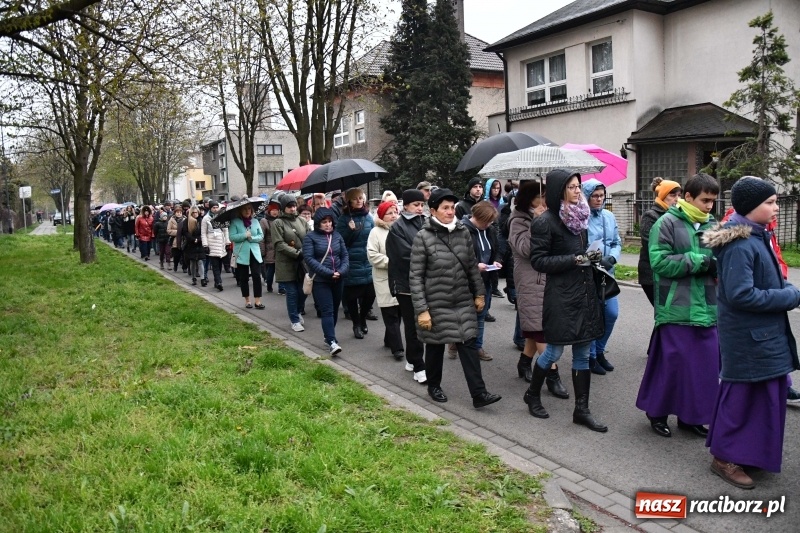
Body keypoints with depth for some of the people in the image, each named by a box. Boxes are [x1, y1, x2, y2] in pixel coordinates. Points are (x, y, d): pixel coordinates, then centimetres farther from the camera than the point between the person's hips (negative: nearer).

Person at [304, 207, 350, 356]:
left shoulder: (337, 236, 9)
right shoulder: (310, 237, -4)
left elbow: (345, 255, 10)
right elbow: (309, 258, -13)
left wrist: (342, 271, -10)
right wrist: (328, 272, -19)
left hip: (337, 280, 5)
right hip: (320, 280, -5)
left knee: (335, 310, 12)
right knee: (327, 310, -11)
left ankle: (328, 336, 28)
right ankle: (332, 342, -15)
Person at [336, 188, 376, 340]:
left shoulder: (368, 217, 9)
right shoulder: (344, 219, -1)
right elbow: (340, 241, -5)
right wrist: (350, 230, -20)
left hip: (368, 263, 3)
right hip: (352, 264, -3)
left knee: (370, 294, 1)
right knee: (352, 296, 4)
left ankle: (362, 319, 27)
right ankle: (356, 324, 23)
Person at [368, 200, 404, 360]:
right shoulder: (376, 232, -3)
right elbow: (372, 255, -11)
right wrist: (391, 262, -16)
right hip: (385, 280, -4)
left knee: (398, 313, 13)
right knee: (391, 315, -3)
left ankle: (389, 340, 31)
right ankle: (397, 348, 0)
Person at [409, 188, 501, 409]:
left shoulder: (463, 232, 1)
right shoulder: (423, 237, -12)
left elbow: (472, 266, 11)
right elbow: (415, 276, -11)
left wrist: (479, 293, 9)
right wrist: (421, 309, -15)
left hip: (463, 302, 3)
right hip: (436, 304, -3)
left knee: (468, 344, 1)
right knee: (436, 346, 11)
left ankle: (479, 394, 3)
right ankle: (434, 387, 32)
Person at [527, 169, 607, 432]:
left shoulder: (579, 216, 10)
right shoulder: (545, 221, -11)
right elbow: (538, 260, -13)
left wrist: (592, 256, 2)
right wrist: (574, 260, -18)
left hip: (585, 292, 7)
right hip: (560, 295, -7)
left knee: (583, 353, 9)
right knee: (554, 351, 4)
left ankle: (582, 409, 19)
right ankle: (532, 394, 28)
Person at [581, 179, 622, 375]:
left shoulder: (609, 216, 6)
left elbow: (617, 242, 11)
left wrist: (612, 258, -7)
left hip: (606, 273, 6)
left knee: (612, 313, 7)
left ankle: (599, 351, 29)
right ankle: (591, 356, 21)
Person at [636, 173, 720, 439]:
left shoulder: (711, 225, 11)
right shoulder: (667, 224, -7)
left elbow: (718, 259, 19)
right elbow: (660, 262, -16)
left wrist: (718, 264, -5)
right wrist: (699, 260, -16)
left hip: (706, 308, 6)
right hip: (676, 308, -6)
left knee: (705, 362, 11)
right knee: (671, 361, 0)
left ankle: (691, 415, 26)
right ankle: (657, 412, 20)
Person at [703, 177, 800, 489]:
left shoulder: (757, 237, 9)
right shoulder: (740, 244, -22)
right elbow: (741, 294, -27)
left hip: (766, 334, 9)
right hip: (748, 337, -9)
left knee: (766, 394, 18)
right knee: (741, 394, 3)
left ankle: (752, 451, 33)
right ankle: (724, 458, 19)